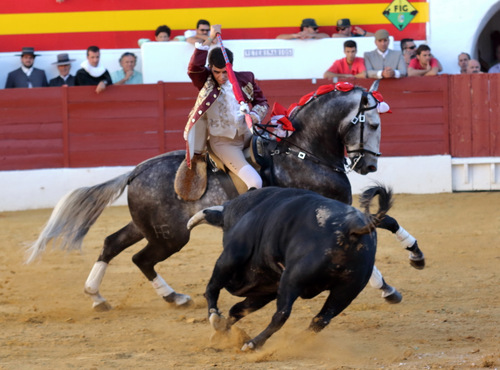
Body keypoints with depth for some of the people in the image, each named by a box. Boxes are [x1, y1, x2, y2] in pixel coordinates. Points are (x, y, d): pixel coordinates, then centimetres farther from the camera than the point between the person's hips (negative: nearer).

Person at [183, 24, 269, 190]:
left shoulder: (245, 79, 3)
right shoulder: (206, 82, -5)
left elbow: (261, 102, 13)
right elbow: (194, 67, -26)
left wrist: (255, 114, -11)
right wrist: (210, 38, -23)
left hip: (247, 135, 5)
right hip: (223, 143, -5)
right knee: (255, 182, -20)